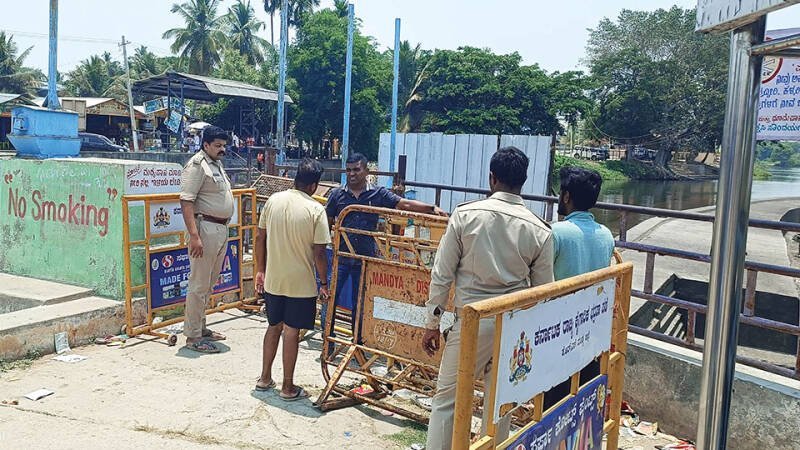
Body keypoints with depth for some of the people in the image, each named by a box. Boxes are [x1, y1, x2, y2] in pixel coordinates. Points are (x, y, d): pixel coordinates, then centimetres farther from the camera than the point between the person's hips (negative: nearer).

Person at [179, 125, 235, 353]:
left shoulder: (217, 164, 18)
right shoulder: (197, 165, -11)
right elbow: (186, 202, -18)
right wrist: (194, 235, -26)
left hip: (221, 230, 10)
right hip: (206, 229, -9)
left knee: (209, 283, 16)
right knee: (199, 285, -4)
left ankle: (201, 327, 27)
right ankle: (193, 336, 2)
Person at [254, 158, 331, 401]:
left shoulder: (274, 200, -2)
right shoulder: (316, 210, -15)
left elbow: (260, 238, 4)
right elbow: (319, 253, -15)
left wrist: (261, 270, 16)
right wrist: (324, 284, -3)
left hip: (272, 279, 5)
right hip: (301, 283, -4)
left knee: (274, 326, 20)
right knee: (291, 332, 6)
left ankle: (265, 378, 30)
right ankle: (288, 387, 17)